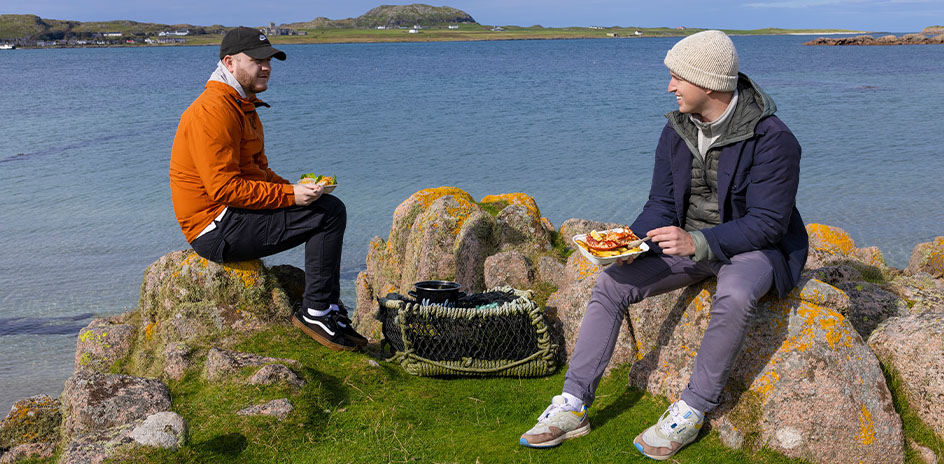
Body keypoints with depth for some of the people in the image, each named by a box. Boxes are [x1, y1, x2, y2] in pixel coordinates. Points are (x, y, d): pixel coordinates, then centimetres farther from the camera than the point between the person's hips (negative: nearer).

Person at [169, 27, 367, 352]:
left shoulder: (242, 106, 18)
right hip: (216, 229, -11)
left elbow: (257, 169, 20)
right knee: (328, 214, -18)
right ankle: (315, 312, -9)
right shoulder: (213, 110, -16)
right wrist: (290, 195, -20)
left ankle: (329, 312, 6)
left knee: (331, 208, 7)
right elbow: (224, 188, -23)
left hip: (235, 216, 11)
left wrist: (296, 189, 2)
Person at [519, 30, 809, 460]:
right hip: (687, 243, 6)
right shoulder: (676, 130, -1)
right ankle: (574, 405, -8)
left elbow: (767, 223, -22)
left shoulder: (771, 138, -20)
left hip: (752, 247, -5)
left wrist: (696, 242, -36)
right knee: (609, 283, -13)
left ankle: (691, 412, -20)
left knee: (733, 297, -39)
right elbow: (661, 204, 3)